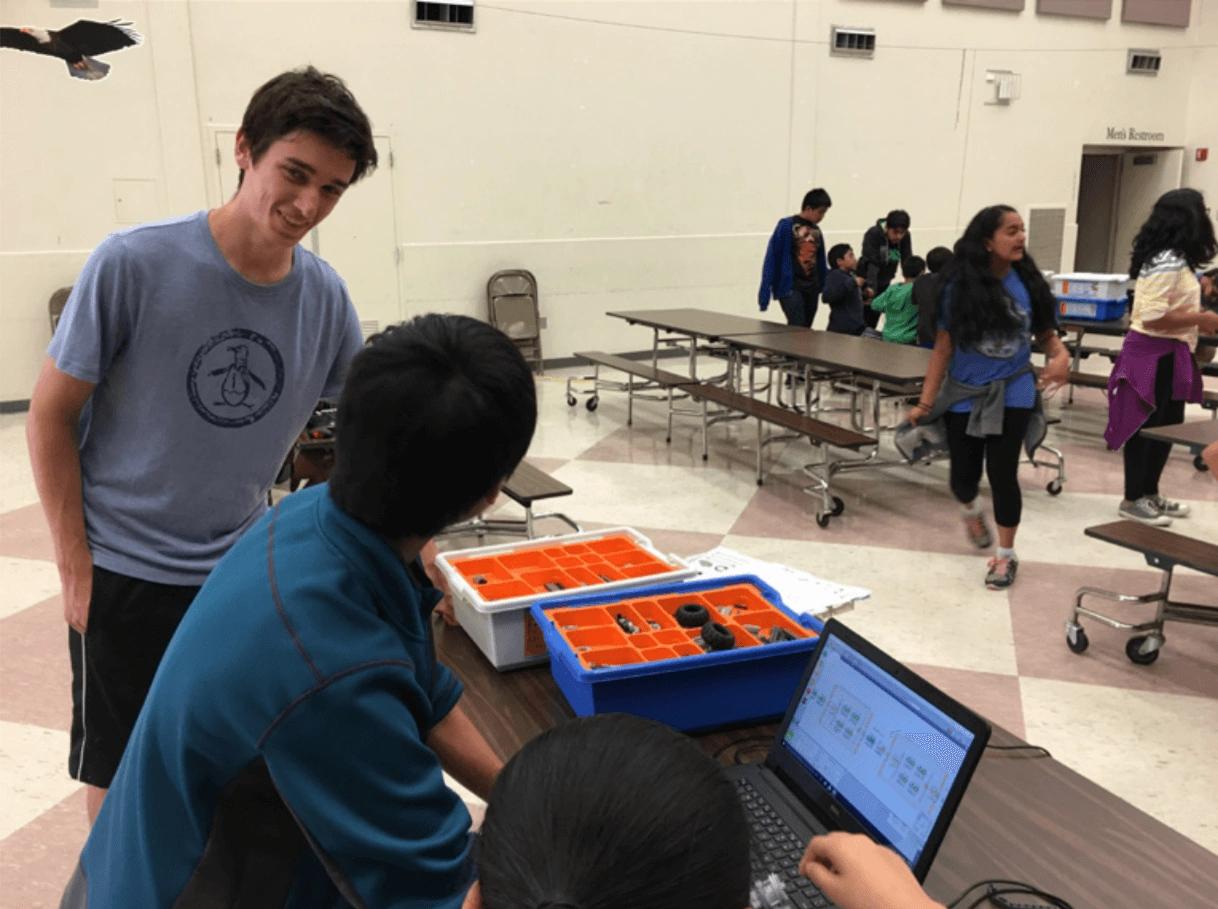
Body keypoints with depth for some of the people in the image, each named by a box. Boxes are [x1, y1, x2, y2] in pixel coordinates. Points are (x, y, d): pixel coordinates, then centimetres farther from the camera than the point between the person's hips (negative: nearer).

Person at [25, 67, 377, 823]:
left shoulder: (326, 297, -9)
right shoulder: (133, 264, -20)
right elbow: (50, 416, -10)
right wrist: (76, 566, -9)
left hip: (246, 568, 3)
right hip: (126, 573, -3)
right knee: (122, 775, 12)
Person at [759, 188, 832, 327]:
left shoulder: (816, 231, 11)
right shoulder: (786, 226, -7)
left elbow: (821, 263, 17)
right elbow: (772, 260, -9)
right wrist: (765, 294, -13)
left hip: (812, 289, 6)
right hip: (790, 288, -6)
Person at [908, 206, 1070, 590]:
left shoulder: (1027, 280, -6)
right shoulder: (961, 287, -12)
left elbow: (1045, 332, 4)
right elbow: (943, 346, -8)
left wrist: (1061, 355, -19)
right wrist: (925, 402, -8)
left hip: (1012, 393, 1)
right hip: (964, 394, 0)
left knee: (1002, 473, 0)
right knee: (964, 475, 8)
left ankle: (1006, 555, 20)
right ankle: (971, 511, 47)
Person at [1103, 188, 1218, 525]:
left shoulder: (1173, 260, 12)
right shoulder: (1168, 263, -19)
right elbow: (1152, 317, -25)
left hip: (1167, 354, 10)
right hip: (1155, 355, -10)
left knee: (1167, 426, 16)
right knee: (1148, 428, -1)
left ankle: (1149, 494, 26)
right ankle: (1133, 500, 9)